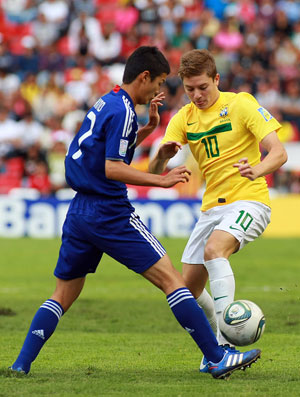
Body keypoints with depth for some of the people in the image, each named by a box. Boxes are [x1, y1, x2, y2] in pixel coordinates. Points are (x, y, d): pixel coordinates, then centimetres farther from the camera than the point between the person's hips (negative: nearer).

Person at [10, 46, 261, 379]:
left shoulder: (104, 103, 16)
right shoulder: (123, 110, -12)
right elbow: (113, 168, -19)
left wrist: (148, 128, 23)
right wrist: (162, 180, -21)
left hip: (79, 211, 9)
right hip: (110, 214, -9)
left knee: (63, 295, 16)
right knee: (170, 279, -7)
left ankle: (21, 364, 6)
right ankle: (217, 359, -10)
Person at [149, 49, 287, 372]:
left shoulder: (240, 104, -8)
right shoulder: (183, 120, 6)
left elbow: (278, 152, -15)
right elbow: (153, 172, 0)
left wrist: (257, 170, -37)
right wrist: (162, 156, -25)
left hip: (248, 200, -6)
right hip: (212, 207, 6)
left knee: (214, 249, -34)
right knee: (188, 288, 3)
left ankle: (226, 342, -36)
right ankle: (219, 339, 30)